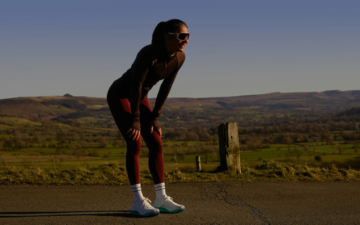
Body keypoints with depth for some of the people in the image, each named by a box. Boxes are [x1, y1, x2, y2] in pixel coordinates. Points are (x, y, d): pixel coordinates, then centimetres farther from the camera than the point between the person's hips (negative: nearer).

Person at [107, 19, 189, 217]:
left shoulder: (180, 57, -11)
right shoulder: (149, 53, -33)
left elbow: (166, 87, -3)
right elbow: (135, 85, -29)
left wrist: (155, 116, -2)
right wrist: (135, 119, -23)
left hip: (140, 97, 7)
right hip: (119, 95, -7)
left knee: (156, 143, -1)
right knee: (134, 143, -19)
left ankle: (161, 198, 3)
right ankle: (138, 201, -16)